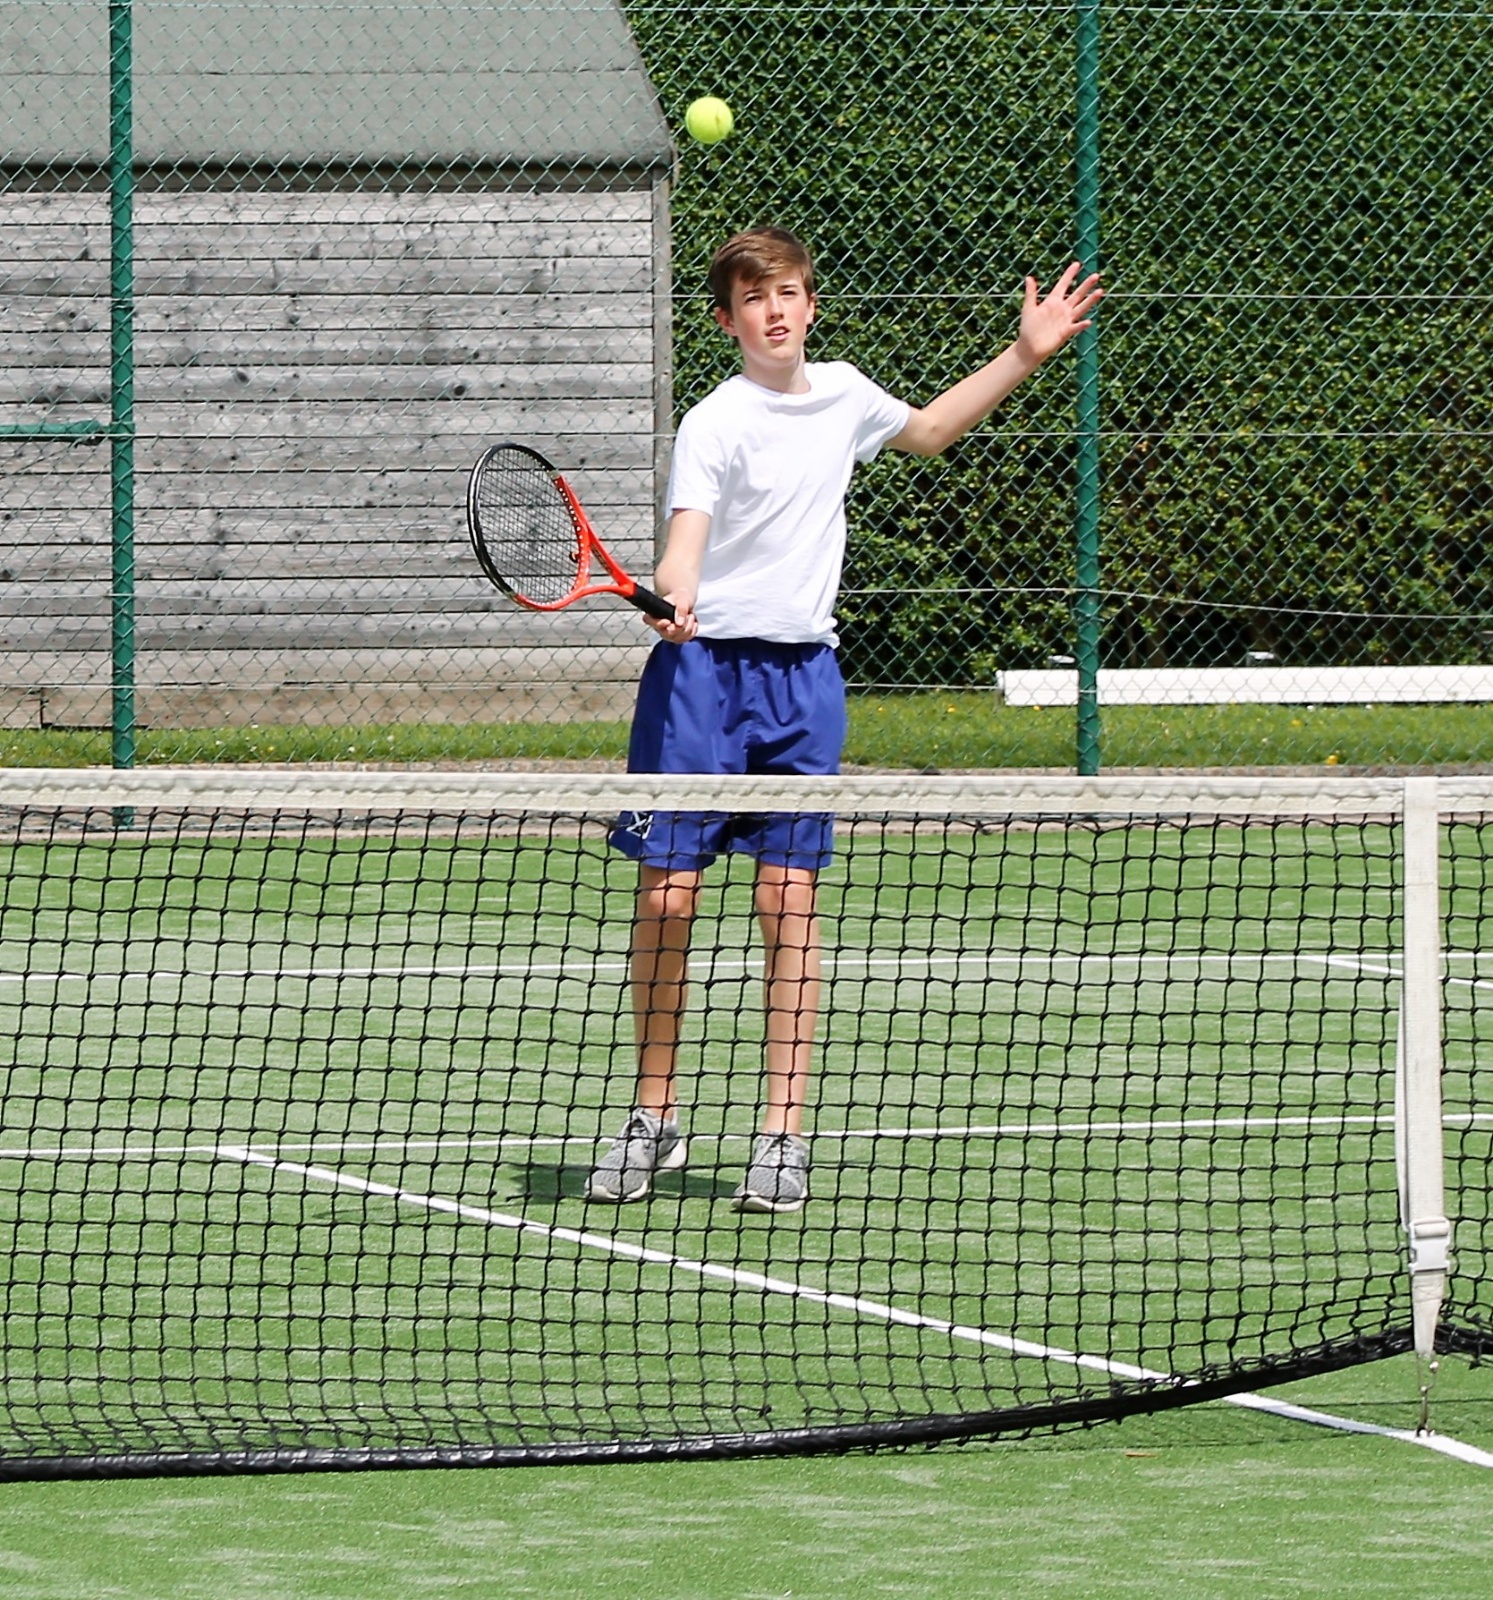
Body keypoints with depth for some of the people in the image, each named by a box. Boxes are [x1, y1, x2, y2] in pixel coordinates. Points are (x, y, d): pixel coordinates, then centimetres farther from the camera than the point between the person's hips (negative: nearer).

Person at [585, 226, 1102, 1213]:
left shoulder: (842, 394, 9)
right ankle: (655, 1119, 12)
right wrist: (673, 595, -43)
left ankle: (784, 1134, 2)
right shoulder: (716, 423, -8)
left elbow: (927, 431, 30)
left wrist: (1025, 357, 24)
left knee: (791, 896, -1)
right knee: (667, 894, -4)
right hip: (705, 669, -4)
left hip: (804, 678, 4)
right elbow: (687, 536, -21)